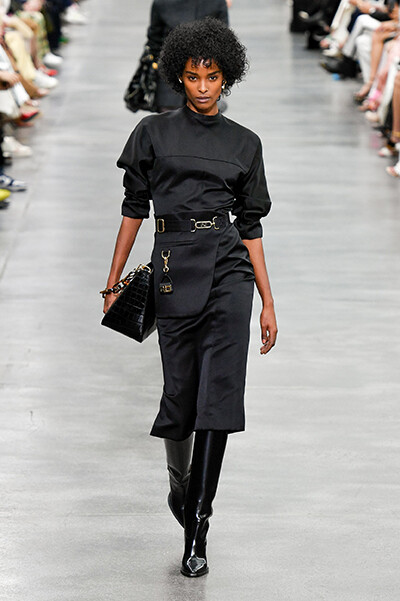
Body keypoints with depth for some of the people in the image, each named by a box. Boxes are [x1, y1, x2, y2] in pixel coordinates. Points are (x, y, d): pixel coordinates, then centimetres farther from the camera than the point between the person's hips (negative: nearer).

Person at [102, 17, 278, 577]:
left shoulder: (244, 143, 9)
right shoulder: (154, 132, 6)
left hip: (228, 274, 0)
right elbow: (134, 208, 10)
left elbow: (250, 225, 11)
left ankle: (197, 527, -9)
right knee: (181, 395, 2)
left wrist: (268, 303, 9)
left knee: (219, 394, -11)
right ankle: (179, 482, 35)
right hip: (174, 273, 0)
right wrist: (113, 281, 8)